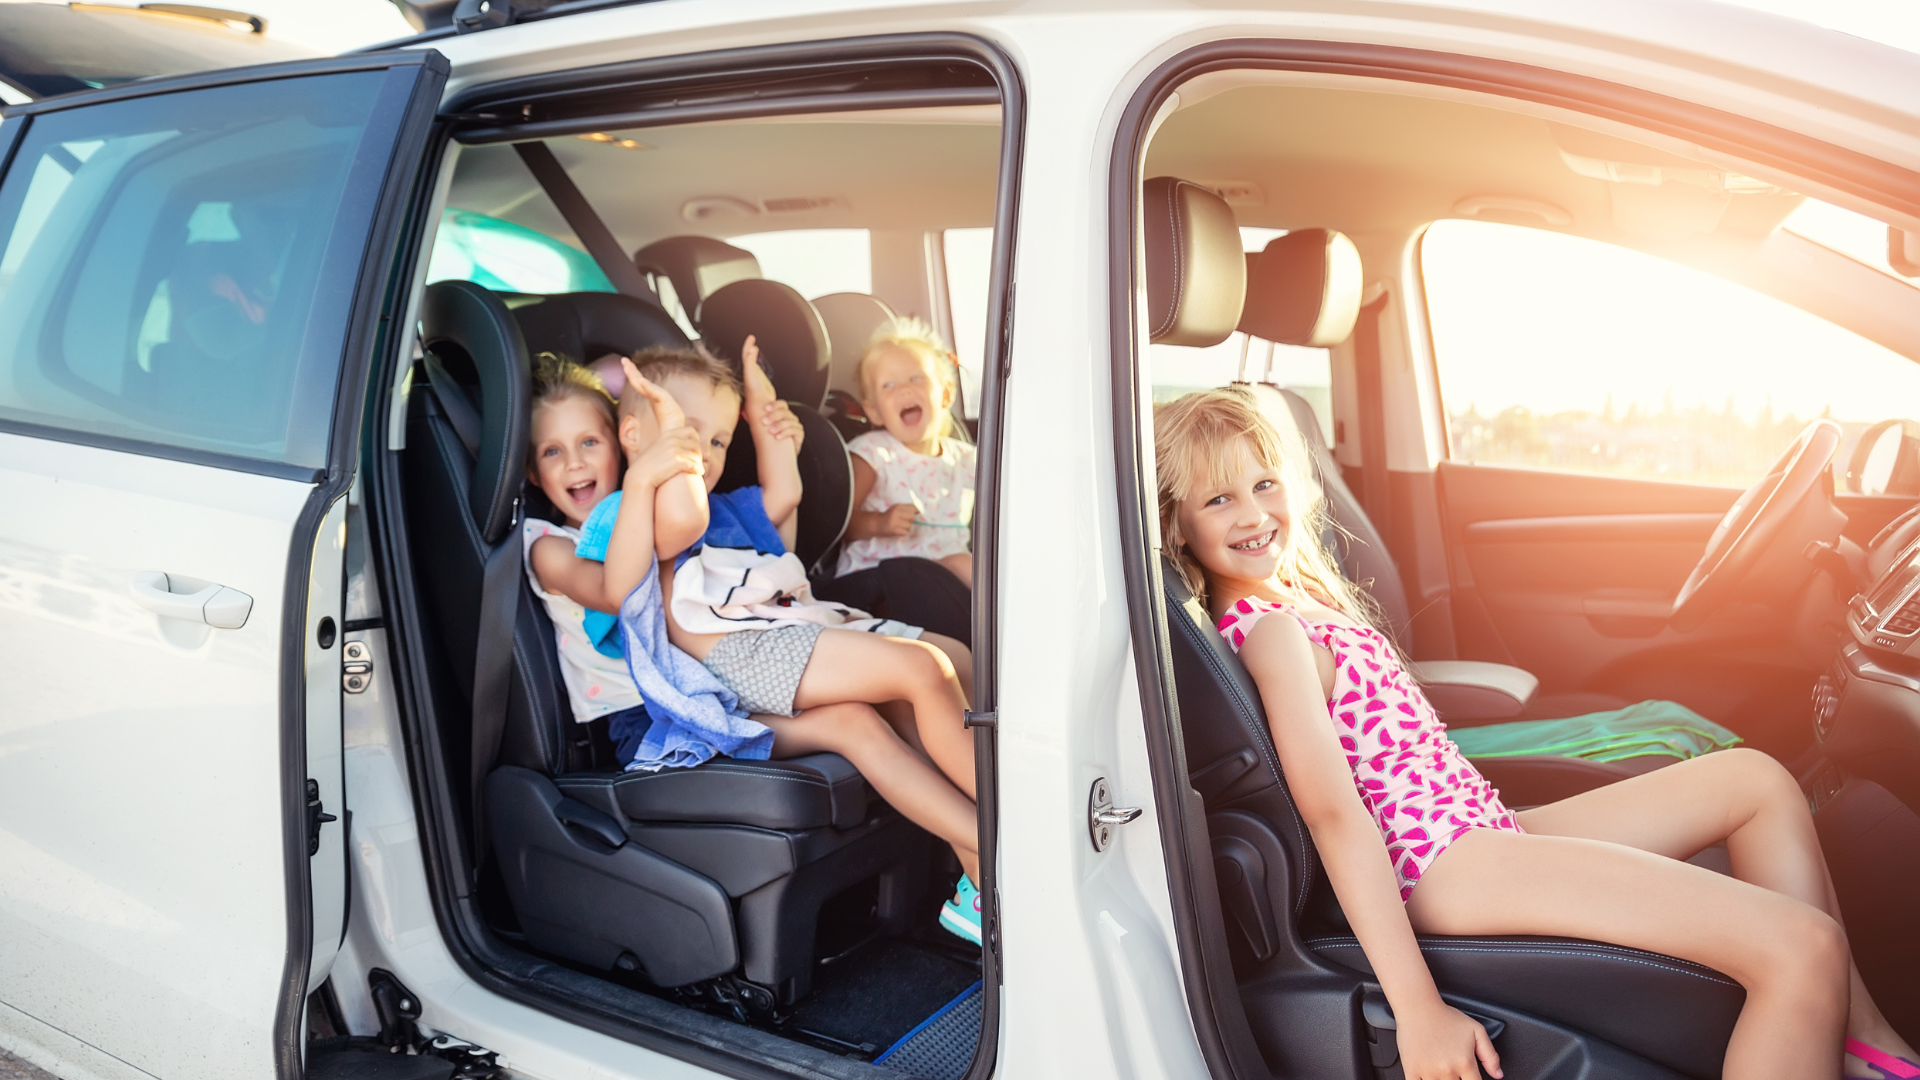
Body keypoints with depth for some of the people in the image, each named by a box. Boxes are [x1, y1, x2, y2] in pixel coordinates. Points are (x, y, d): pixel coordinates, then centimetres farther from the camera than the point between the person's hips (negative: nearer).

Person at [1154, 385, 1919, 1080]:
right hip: (1451, 868, -11)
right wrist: (1418, 1010, -27)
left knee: (1756, 779, 14)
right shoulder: (1272, 634, -14)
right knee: (1801, 948, -19)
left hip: (1488, 835, 11)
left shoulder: (1303, 606, 16)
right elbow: (1333, 811, -23)